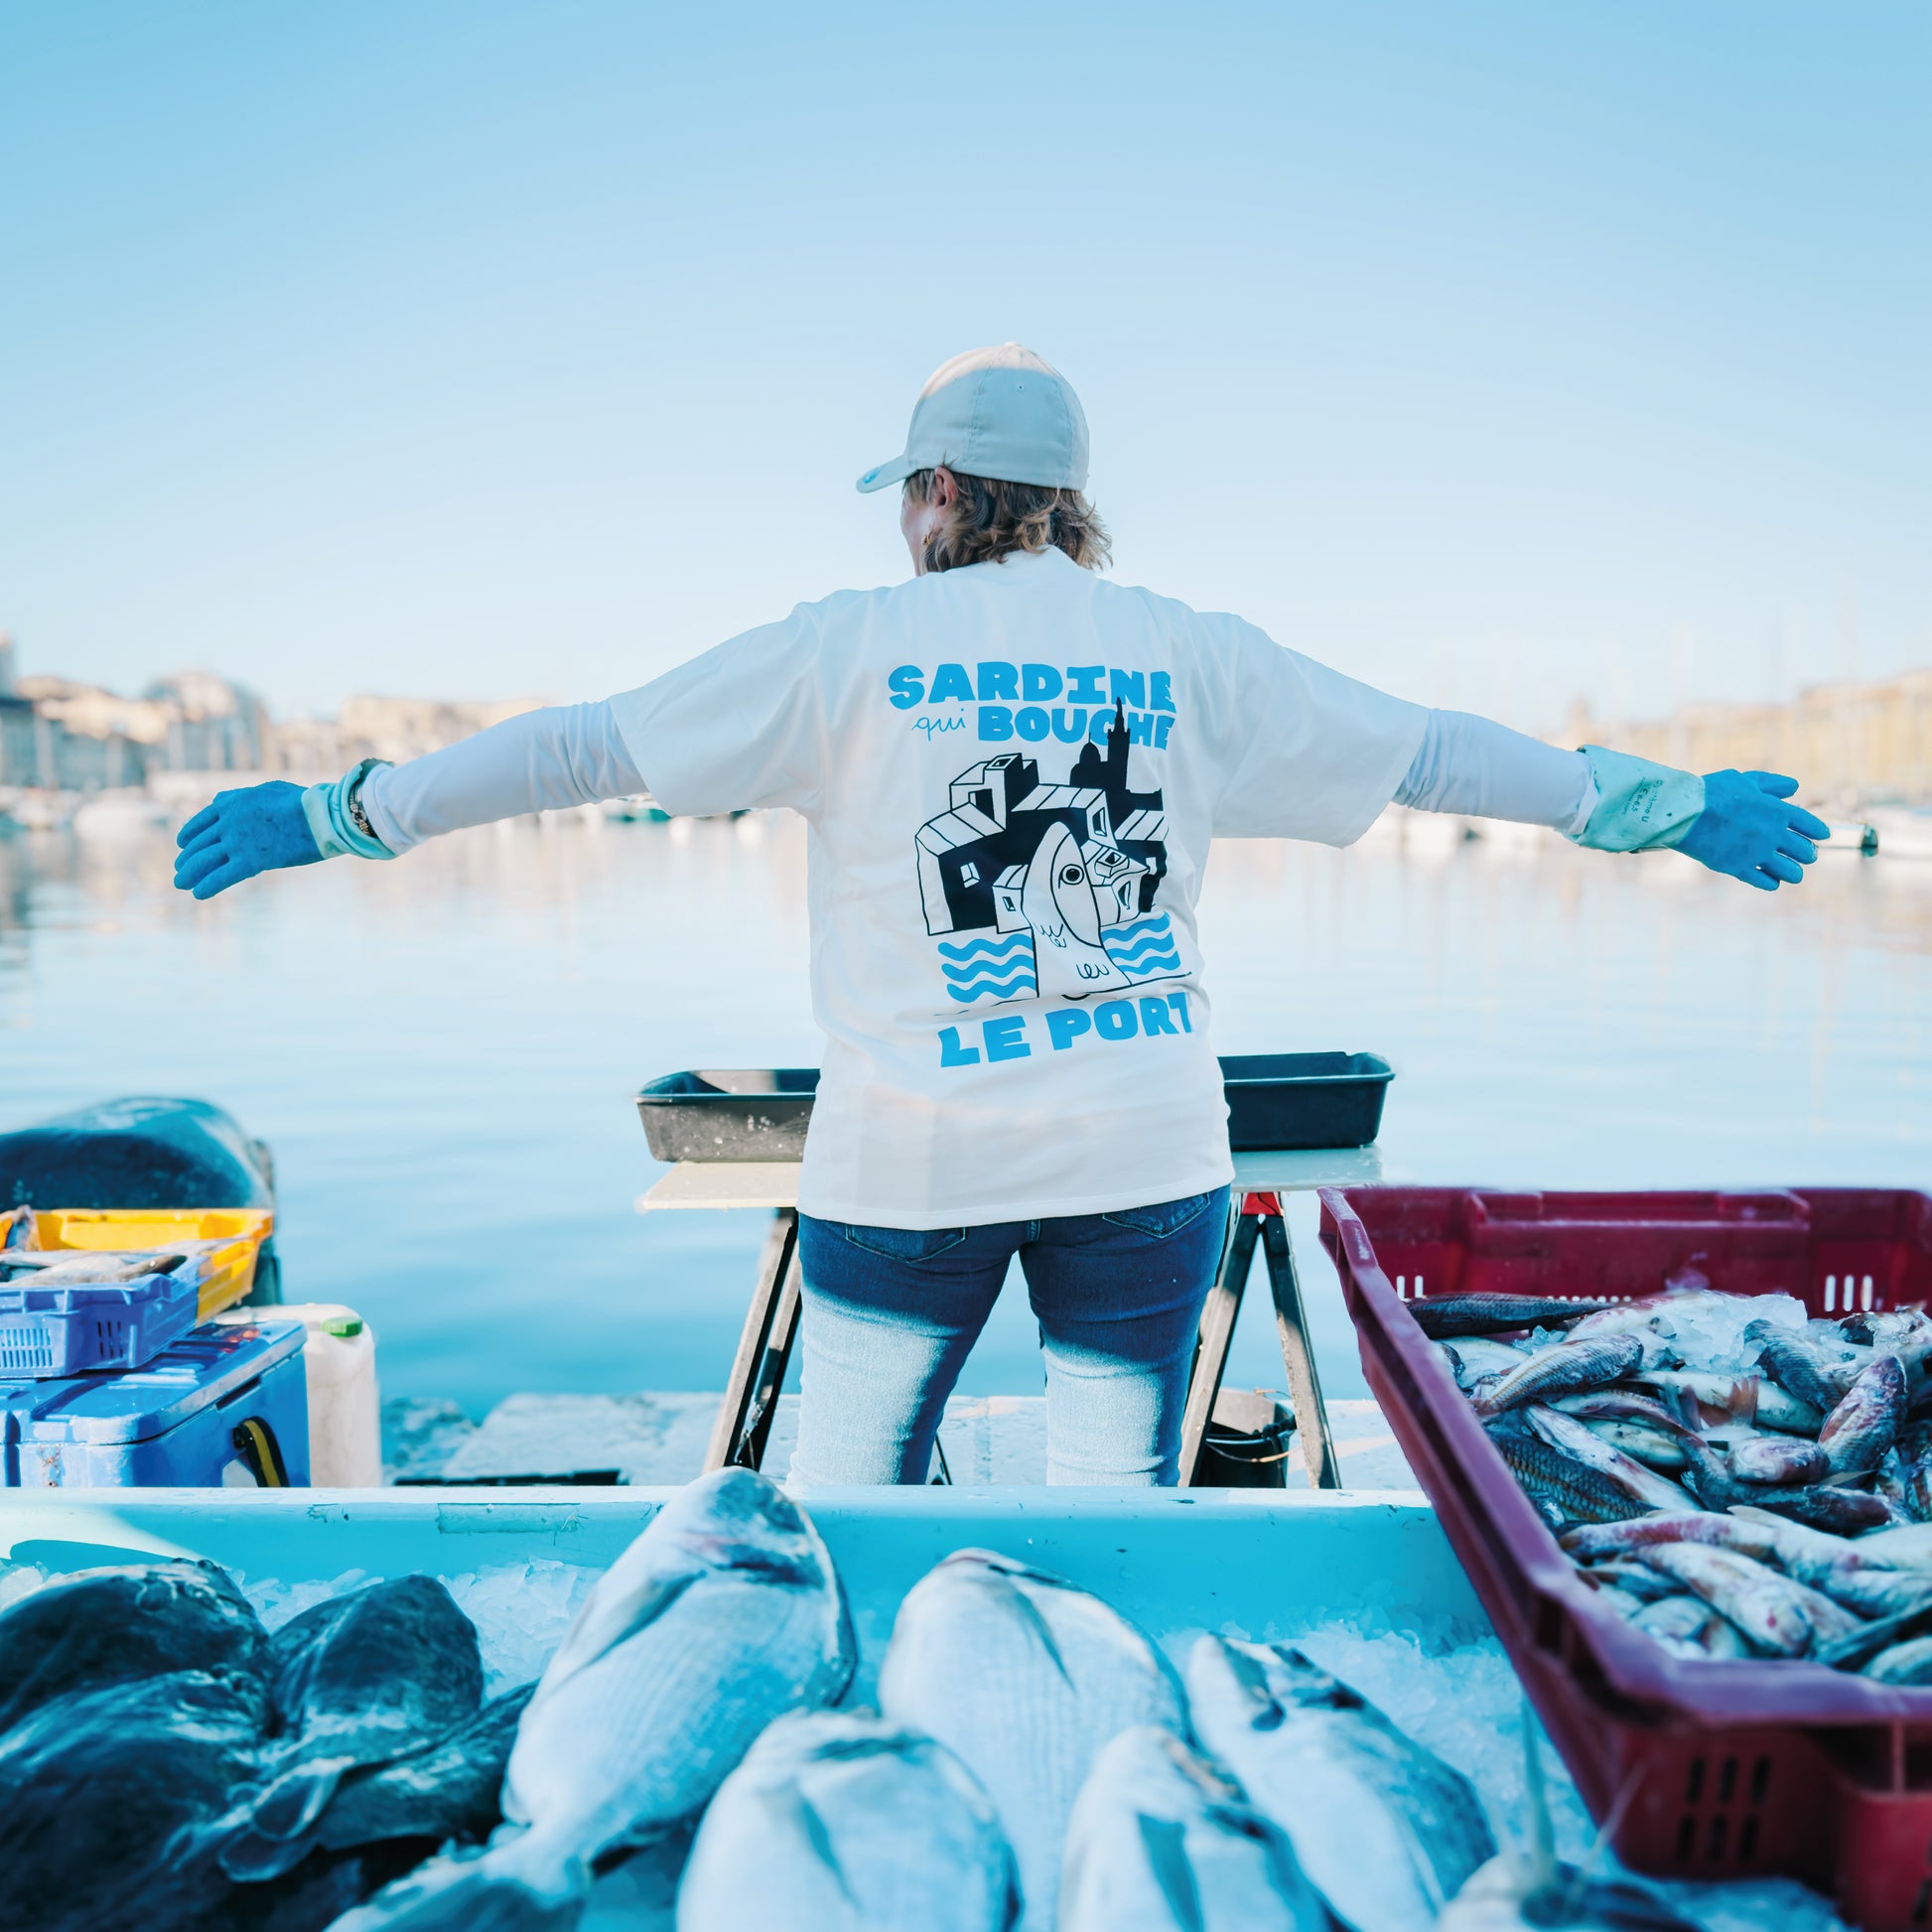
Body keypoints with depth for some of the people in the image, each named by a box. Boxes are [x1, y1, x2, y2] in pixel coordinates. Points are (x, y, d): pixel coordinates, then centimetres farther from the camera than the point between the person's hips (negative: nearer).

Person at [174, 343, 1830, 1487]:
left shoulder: (849, 646, -1)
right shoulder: (1193, 658, 5)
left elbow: (585, 747, 0)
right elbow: (1434, 753, 11)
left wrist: (343, 813, 11)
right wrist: (1666, 807, 24)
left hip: (912, 1152, -2)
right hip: (1146, 1151, 3)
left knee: (836, 1503, 12)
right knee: (1120, 1516, 14)